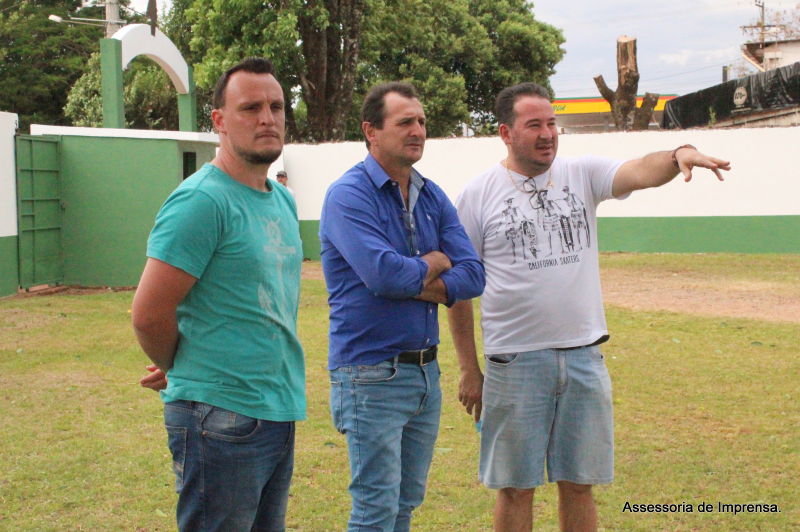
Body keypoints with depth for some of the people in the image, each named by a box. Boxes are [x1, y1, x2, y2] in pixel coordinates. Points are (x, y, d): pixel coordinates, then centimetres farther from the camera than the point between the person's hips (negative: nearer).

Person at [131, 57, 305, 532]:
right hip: (223, 419, -8)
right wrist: (182, 369, 1)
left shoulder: (283, 201, 12)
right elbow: (149, 314, -18)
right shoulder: (203, 200, -16)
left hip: (281, 413, 8)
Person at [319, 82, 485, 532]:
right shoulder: (349, 194, -11)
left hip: (427, 372, 7)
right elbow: (384, 275, -24)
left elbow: (473, 276, 1)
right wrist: (435, 263, -5)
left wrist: (410, 284, -14)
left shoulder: (434, 198, 10)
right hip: (373, 373, -7)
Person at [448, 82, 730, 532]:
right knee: (516, 488, 7)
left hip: (584, 357, 2)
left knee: (579, 485, 11)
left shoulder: (583, 174, 5)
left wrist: (679, 155, -38)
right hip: (515, 361, -2)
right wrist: (469, 369, 1)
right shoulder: (478, 195, -2)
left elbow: (642, 172, -15)